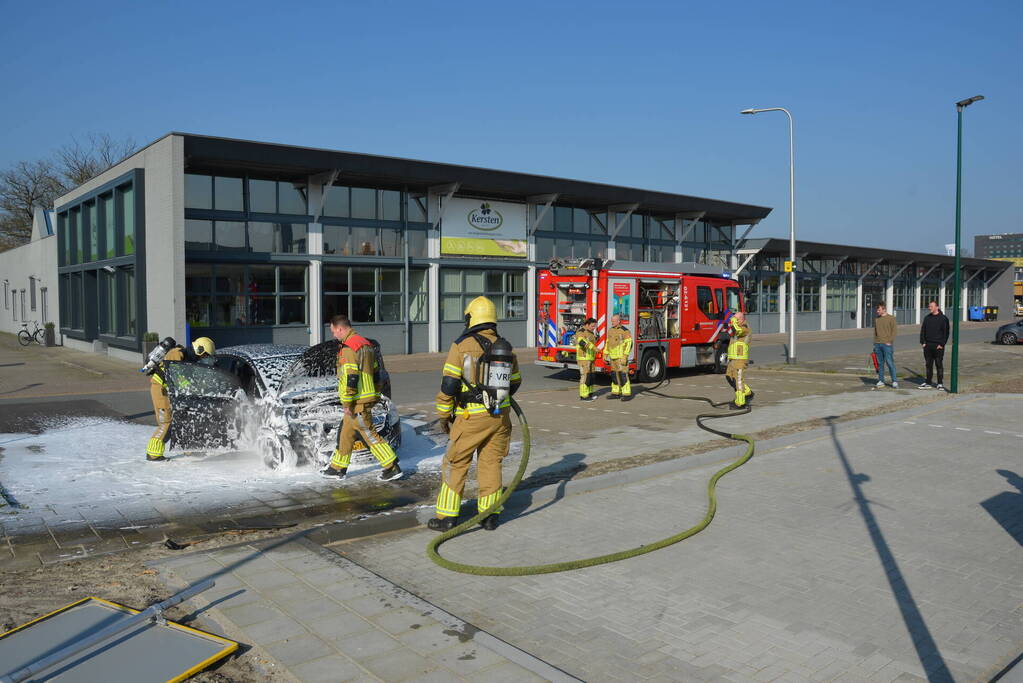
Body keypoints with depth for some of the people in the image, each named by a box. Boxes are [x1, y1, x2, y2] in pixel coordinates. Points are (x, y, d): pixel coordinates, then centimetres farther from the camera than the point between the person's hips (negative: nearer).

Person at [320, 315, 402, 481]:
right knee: (345, 433, 18)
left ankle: (392, 468, -1)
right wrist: (376, 396, 23)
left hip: (357, 402, -10)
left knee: (369, 435, -4)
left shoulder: (348, 348, -17)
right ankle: (338, 468, 28)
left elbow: (351, 378, -23)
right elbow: (376, 373, 18)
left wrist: (346, 403, -17)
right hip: (368, 397, 10)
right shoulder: (365, 343, 14)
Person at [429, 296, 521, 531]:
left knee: (456, 463, 7)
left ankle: (447, 516, 10)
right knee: (491, 463, 13)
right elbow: (514, 382, 17)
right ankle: (489, 515, 17)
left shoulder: (461, 346, -10)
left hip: (472, 417, -4)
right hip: (500, 415, 4)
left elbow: (449, 385, -13)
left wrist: (443, 415, -1)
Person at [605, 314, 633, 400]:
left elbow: (629, 344, -15)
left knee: (623, 375, -10)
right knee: (614, 375, 10)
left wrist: (625, 356, -21)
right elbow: (608, 343, 19)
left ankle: (627, 394, -6)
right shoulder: (610, 331, 12)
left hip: (621, 357, -8)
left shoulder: (625, 331, -11)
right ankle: (616, 393, 18)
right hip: (613, 358, 8)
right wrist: (605, 355, 15)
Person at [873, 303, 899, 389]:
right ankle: (881, 381, 13)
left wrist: (890, 341, -14)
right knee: (880, 363, 7)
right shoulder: (876, 319, 13)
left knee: (890, 362, -6)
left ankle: (894, 381, 0)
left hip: (887, 344, -5)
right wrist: (875, 343, 13)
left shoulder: (891, 318, -2)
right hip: (878, 344, 5)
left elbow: (895, 331, -6)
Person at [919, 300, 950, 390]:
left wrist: (942, 344, -11)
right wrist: (922, 342, 3)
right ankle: (928, 383, 13)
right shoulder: (927, 318, 10)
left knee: (939, 364, -1)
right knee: (928, 365, 8)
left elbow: (946, 332, -5)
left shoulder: (943, 318, -3)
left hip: (938, 346, -4)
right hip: (927, 345, 4)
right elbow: (923, 330, 13)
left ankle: (940, 384, 5)